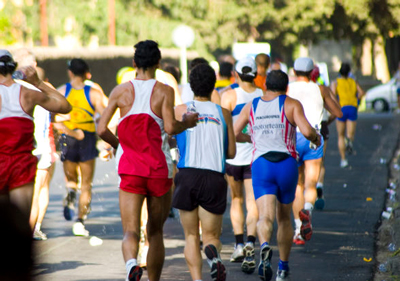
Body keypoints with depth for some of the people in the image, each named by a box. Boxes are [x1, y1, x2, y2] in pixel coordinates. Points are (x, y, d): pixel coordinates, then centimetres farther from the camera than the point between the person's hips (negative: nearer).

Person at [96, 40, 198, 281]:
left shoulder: (121, 91, 3)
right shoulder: (164, 91, -3)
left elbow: (102, 129, -1)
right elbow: (170, 127, -16)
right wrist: (187, 123, 4)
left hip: (130, 170, 0)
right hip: (160, 170, 0)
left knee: (131, 230, -6)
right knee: (155, 232, 15)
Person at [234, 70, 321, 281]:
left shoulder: (251, 106, 12)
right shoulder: (292, 104, 2)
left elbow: (233, 134, 11)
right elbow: (306, 131, -12)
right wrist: (316, 138, 10)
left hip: (260, 165, 0)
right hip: (287, 164, 0)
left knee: (265, 217, -13)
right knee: (284, 218, 18)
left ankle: (264, 246, -47)